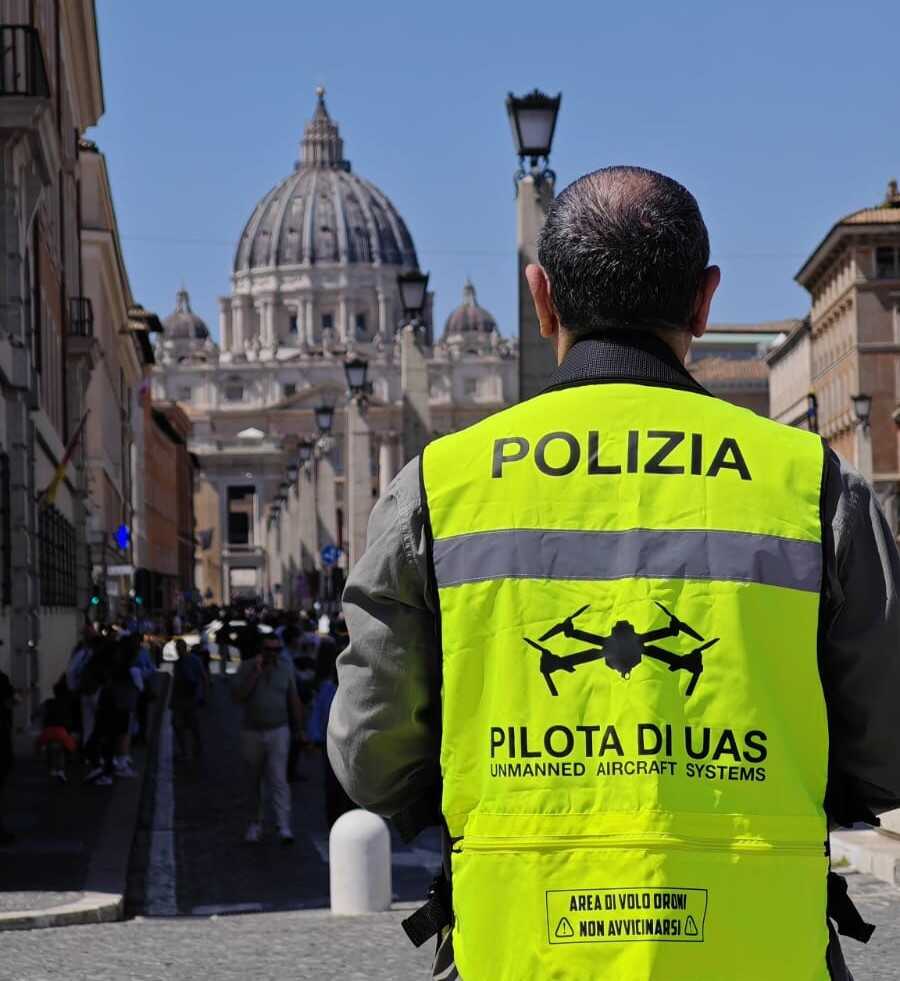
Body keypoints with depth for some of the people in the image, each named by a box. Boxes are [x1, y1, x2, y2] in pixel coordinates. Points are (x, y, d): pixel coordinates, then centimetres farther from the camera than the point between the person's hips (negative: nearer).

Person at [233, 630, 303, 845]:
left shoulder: (285, 669, 2)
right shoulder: (246, 668, -4)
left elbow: (294, 700, 8)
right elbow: (238, 697, -14)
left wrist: (300, 729, 8)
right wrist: (256, 673, -20)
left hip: (278, 732, -1)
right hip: (252, 732, 1)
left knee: (279, 780, -11)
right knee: (255, 782, 11)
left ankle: (284, 827, -15)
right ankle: (255, 824, 24)